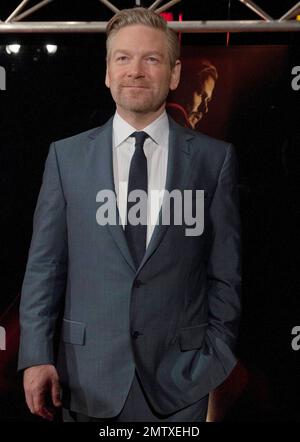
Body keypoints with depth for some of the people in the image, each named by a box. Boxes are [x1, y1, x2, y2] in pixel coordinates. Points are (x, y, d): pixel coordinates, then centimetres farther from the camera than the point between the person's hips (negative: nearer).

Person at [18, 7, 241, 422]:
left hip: (181, 377, 0)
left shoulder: (215, 158, -1)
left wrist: (217, 357, 0)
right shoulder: (66, 156, 1)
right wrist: (36, 356, -4)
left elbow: (225, 271, 1)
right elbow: (44, 265, 1)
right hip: (87, 373, 1)